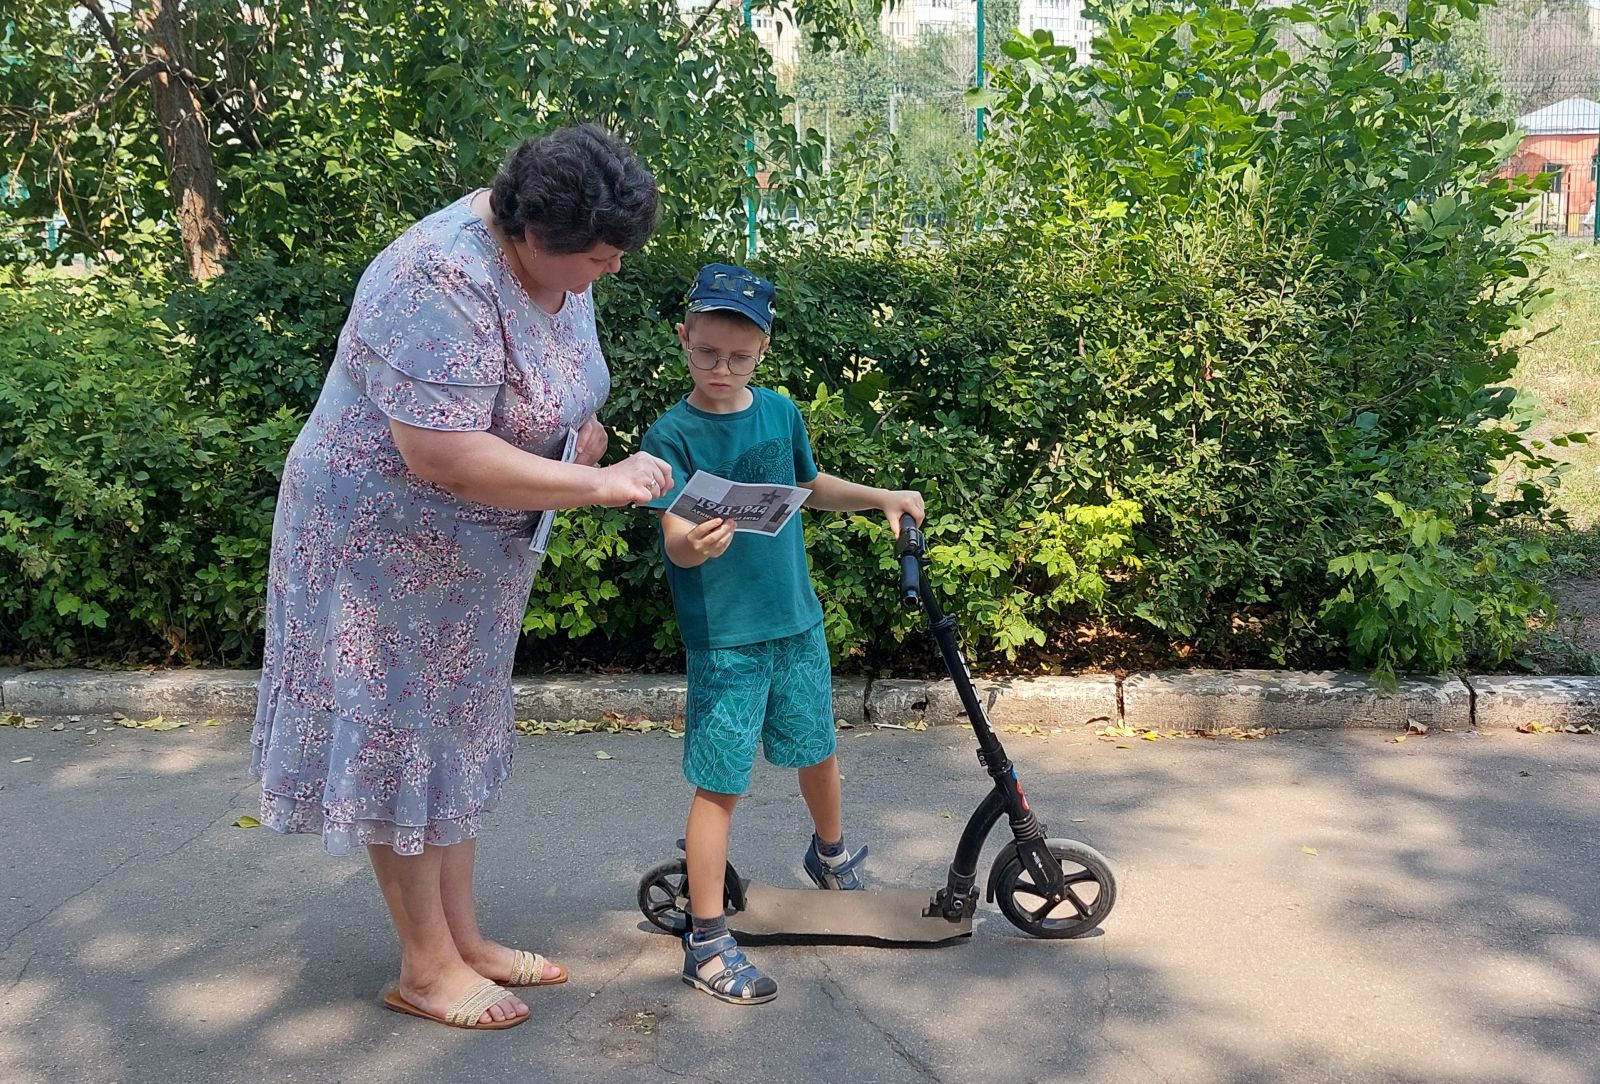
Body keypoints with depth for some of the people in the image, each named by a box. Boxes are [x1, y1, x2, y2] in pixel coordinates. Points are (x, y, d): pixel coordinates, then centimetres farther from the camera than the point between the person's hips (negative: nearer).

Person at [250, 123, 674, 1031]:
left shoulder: (559, 264, -1)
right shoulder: (444, 282, -30)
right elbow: (442, 454, -36)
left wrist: (581, 429, -5)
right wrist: (596, 484, -30)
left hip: (479, 545, 9)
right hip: (387, 537, -9)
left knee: (457, 734, 15)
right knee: (401, 738, 1)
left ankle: (463, 937, 27)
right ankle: (426, 968, 13)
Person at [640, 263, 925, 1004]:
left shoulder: (779, 412, 4)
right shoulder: (672, 434, -13)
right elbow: (675, 541, -24)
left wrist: (880, 497, 13)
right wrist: (694, 545, -45)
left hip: (797, 622, 5)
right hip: (723, 637, -5)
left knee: (817, 752, 20)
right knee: (720, 784, -4)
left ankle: (830, 853, 49)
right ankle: (707, 942, 7)